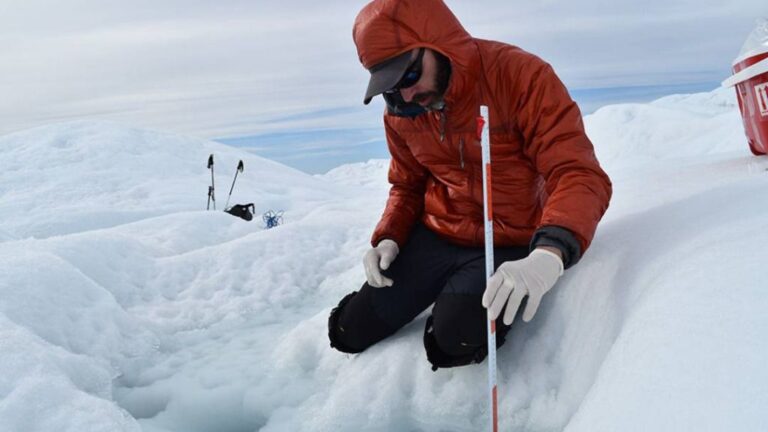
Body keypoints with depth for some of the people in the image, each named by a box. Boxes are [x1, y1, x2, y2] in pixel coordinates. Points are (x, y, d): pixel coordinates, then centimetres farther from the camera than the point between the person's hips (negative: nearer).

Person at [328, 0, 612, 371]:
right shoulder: (400, 114, -1)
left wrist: (549, 255, -45)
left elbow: (579, 174, -27)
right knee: (353, 331, 3)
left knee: (457, 337, -31)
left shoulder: (521, 76, -20)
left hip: (510, 248, -5)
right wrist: (388, 239, -5)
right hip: (434, 238, 6)